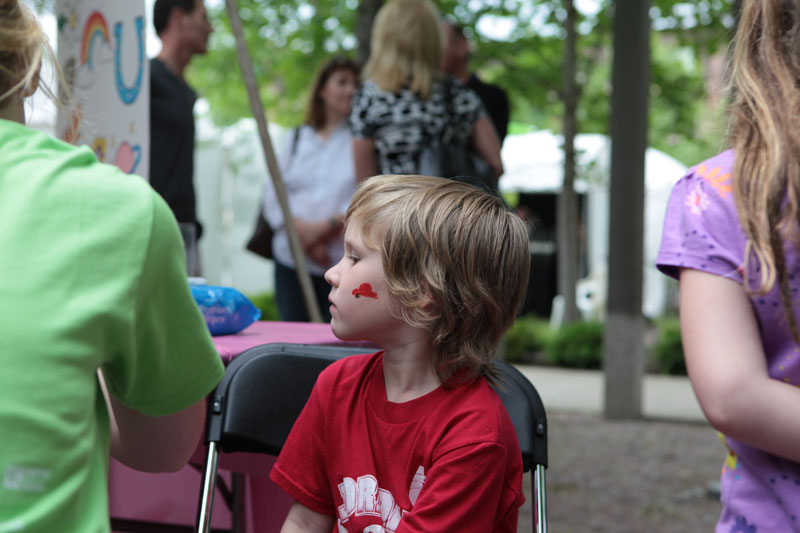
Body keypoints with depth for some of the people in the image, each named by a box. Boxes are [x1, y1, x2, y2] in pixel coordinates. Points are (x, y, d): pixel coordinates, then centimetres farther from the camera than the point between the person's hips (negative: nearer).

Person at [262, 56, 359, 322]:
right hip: (292, 262, 4)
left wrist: (326, 226, -13)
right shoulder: (297, 138, 19)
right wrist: (299, 230, -6)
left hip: (344, 262, -4)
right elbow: (274, 194, 11)